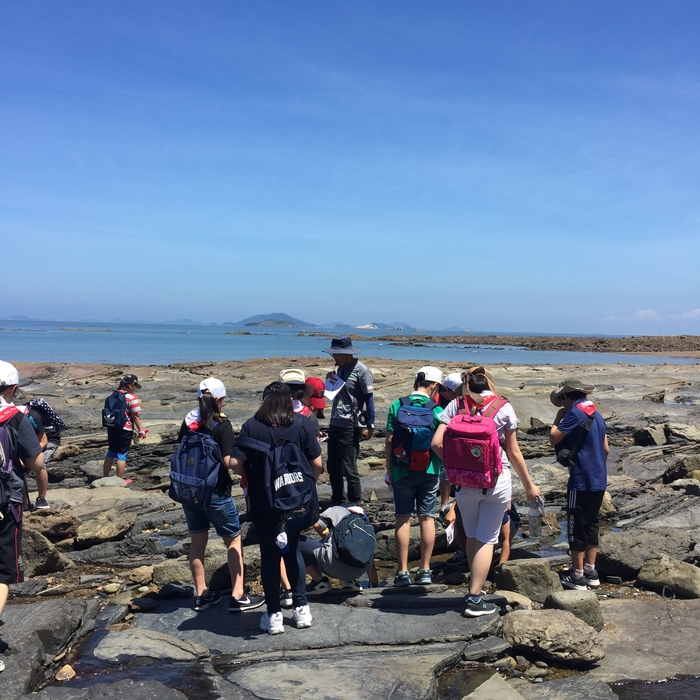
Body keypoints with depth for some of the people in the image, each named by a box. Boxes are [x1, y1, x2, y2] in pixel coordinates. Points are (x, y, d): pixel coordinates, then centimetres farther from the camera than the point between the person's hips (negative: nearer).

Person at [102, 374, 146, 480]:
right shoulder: (132, 397, -14)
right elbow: (135, 416, -14)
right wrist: (140, 430, -6)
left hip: (112, 427, 7)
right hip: (125, 430, -6)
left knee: (111, 453, 17)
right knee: (122, 455, 3)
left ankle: (105, 477, 24)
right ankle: (120, 480, 11)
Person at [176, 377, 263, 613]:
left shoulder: (188, 421, 2)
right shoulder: (221, 425, -15)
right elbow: (228, 461, -20)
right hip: (215, 492, -6)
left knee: (198, 541, 16)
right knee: (234, 540, 8)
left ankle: (201, 595, 24)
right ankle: (238, 597, 7)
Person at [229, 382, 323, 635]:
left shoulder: (251, 426, -7)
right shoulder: (302, 423, -5)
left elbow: (235, 463, -13)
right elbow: (317, 463, -7)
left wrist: (251, 476, 7)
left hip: (263, 502, -1)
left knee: (269, 555, 12)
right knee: (293, 551, 20)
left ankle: (274, 615, 18)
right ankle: (301, 608, 20)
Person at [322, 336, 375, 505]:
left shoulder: (361, 370, -12)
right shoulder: (341, 368, 11)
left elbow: (369, 398, -13)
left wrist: (369, 426, -15)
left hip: (349, 427, -8)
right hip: (334, 424, 9)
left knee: (349, 469, -1)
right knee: (333, 467, 16)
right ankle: (337, 502, 31)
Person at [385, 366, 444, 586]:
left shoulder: (396, 406, -4)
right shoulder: (437, 410, -7)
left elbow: (389, 441, -4)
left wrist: (389, 470, 5)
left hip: (402, 471, 0)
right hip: (429, 471, 0)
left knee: (404, 518, 6)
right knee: (427, 517, 9)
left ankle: (402, 572, 8)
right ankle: (425, 570, 14)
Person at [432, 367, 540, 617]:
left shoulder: (456, 405, -2)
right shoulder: (504, 408, -4)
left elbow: (436, 443, -8)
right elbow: (514, 452, -2)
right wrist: (529, 485, 8)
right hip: (497, 481, -2)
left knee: (471, 536, 20)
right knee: (486, 539, 6)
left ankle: (475, 589, 31)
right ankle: (474, 599, 6)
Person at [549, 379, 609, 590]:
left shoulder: (575, 413, -14)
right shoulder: (596, 415, 13)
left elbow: (554, 438, -16)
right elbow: (605, 448, 18)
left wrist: (558, 418, -1)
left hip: (581, 481, -9)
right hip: (599, 480, 9)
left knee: (577, 527, -1)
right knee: (592, 524, 16)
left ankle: (577, 576, 5)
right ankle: (590, 571, 22)